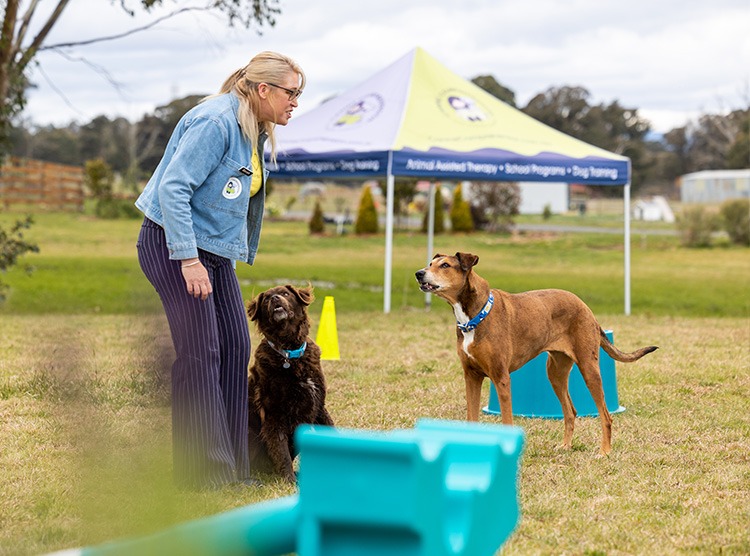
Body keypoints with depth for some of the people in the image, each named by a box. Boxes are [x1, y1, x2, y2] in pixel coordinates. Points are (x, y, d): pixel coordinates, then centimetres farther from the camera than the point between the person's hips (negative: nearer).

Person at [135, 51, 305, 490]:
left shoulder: (254, 132, 11)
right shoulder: (216, 122, -19)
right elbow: (173, 189, -24)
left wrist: (219, 258, 17)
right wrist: (188, 259, -26)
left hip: (214, 250, 9)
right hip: (173, 245, -9)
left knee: (236, 347, 4)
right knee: (200, 352, -10)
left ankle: (232, 465, 10)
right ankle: (204, 470, -5)